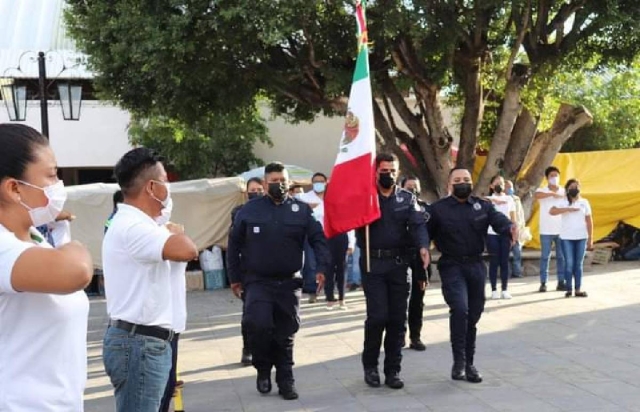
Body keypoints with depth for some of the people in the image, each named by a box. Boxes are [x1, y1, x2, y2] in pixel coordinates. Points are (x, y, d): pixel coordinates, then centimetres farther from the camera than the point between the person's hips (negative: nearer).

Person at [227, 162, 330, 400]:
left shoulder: (301, 210, 3)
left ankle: (285, 380, 20)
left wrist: (321, 267, -13)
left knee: (286, 333, 6)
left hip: (289, 283, 2)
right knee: (258, 325, -18)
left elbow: (318, 239, 1)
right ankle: (263, 369, 7)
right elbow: (234, 245, 7)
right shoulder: (249, 210, 1)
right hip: (257, 282, -1)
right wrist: (234, 277, 5)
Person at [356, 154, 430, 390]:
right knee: (377, 316, -7)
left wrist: (423, 246, -26)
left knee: (397, 318, 5)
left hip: (399, 263, 3)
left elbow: (418, 224, -7)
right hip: (373, 264, -3)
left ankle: (393, 369, 16)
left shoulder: (407, 198, 7)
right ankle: (370, 366, 13)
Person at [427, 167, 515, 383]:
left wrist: (511, 227, -34)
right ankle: (458, 361, -10)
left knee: (473, 315, 10)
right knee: (460, 309, -22)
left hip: (476, 266, 4)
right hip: (452, 266, -4)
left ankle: (469, 363, 24)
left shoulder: (483, 206, 6)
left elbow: (498, 220, -11)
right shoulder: (438, 209, -1)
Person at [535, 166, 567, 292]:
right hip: (546, 231, -2)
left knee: (561, 257, 6)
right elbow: (536, 195, -27)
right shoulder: (542, 191, -2)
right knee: (545, 257, 1)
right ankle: (543, 283, 4)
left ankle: (561, 282, 12)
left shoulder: (565, 192, 6)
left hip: (561, 230, 2)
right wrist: (553, 193, -38)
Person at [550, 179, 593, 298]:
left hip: (581, 237, 2)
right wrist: (568, 209, -22)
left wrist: (590, 238, 3)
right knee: (569, 264, -1)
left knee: (578, 264, 6)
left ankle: (578, 289, 9)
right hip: (566, 238, -2)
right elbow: (552, 211, -17)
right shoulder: (563, 202, 0)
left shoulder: (584, 202, 6)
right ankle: (569, 289, 5)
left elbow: (589, 221, 7)